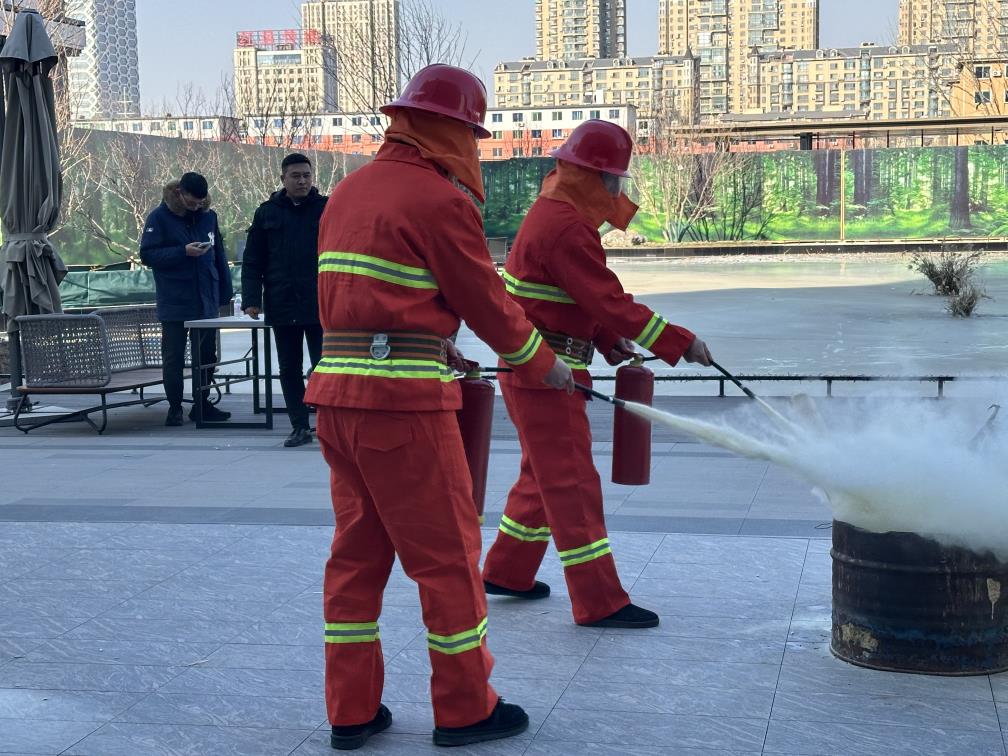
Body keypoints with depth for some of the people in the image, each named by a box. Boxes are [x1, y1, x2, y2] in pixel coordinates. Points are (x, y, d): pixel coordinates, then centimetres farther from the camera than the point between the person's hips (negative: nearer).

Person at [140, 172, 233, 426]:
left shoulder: (208, 216, 6)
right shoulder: (159, 217, -6)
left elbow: (219, 255, 12)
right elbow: (147, 254, -11)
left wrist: (225, 292, 9)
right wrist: (183, 252, -21)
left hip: (207, 302, 4)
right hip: (174, 303, -4)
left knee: (206, 356, 10)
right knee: (173, 357, 3)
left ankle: (202, 404, 22)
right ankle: (174, 407, 12)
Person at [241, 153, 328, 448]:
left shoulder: (327, 209, 3)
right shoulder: (267, 213, 7)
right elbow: (252, 261, 6)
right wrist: (251, 299, -4)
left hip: (320, 306, -2)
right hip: (281, 306, 3)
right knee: (289, 370, 8)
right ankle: (300, 427, 16)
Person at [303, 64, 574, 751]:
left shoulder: (350, 191, 14)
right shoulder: (441, 199, -10)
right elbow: (488, 301, -4)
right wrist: (543, 364, 11)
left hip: (336, 386, 8)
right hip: (404, 400, -8)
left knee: (357, 550, 14)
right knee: (447, 551, 5)